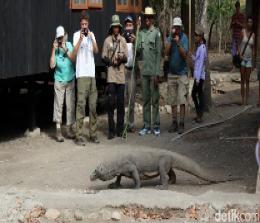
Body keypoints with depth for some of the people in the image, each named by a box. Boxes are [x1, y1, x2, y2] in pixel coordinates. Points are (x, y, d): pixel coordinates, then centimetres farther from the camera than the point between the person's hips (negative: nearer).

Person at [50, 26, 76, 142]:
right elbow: (52, 65, -13)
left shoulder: (69, 45, -2)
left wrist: (65, 50, -20)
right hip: (59, 81, -1)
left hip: (70, 80, 1)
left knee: (70, 105, 4)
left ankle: (69, 128, 14)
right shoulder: (55, 49, -4)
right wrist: (54, 49, -16)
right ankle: (58, 129, -2)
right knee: (58, 104, -3)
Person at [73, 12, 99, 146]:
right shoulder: (76, 35, 1)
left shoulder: (91, 35, 15)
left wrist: (92, 38, -10)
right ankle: (79, 136, -8)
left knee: (93, 105, 8)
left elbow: (96, 51, 3)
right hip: (82, 74, -5)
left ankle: (93, 134, 16)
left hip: (92, 73, 5)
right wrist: (80, 39, -22)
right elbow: (74, 52, -11)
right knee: (81, 104, -8)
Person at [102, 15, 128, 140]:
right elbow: (103, 57, 3)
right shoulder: (107, 40, 4)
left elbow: (126, 58, 9)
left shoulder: (123, 40, 12)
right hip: (111, 75, -3)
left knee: (121, 103, 4)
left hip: (121, 74, 3)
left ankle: (120, 129, 12)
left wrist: (122, 58, -12)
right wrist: (111, 61, -14)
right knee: (111, 103, -5)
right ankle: (111, 130, 0)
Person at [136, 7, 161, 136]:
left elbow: (159, 54, -7)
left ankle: (156, 126, 6)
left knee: (155, 99, 0)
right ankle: (146, 126, 14)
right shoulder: (141, 33, 12)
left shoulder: (156, 33, -4)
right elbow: (138, 50, 4)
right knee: (145, 99, 8)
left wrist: (157, 73, -11)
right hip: (144, 71, 5)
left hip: (153, 71, -5)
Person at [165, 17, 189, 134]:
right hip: (171, 73, 4)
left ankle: (181, 123, -3)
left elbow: (184, 55, -14)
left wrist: (178, 43, -24)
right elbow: (166, 52, -8)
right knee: (172, 100, 7)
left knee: (182, 100, -6)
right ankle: (174, 122, 13)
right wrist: (171, 40, -15)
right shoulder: (170, 37, 5)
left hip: (182, 73, -4)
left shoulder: (184, 38, -6)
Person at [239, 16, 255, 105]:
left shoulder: (253, 34, 4)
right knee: (242, 80, 1)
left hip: (249, 59, 2)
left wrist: (253, 62, 6)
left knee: (247, 80, 4)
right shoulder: (243, 31, -4)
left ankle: (247, 99, 7)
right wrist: (240, 54, -17)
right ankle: (242, 99, 5)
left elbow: (253, 48, 8)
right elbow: (239, 44, -3)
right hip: (242, 58, -2)